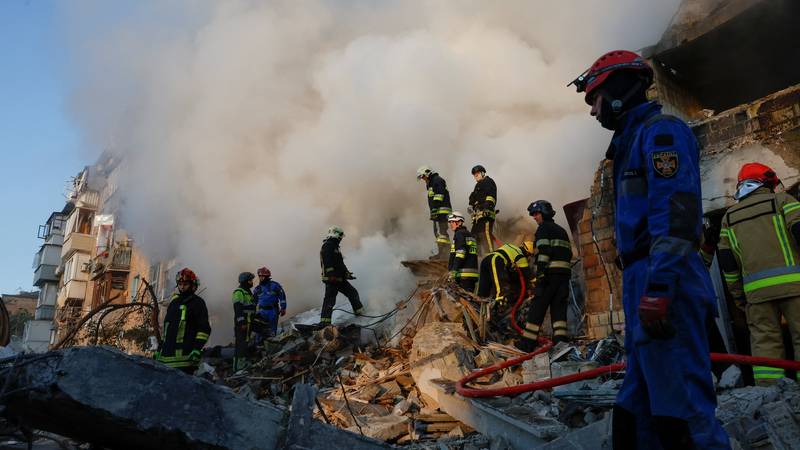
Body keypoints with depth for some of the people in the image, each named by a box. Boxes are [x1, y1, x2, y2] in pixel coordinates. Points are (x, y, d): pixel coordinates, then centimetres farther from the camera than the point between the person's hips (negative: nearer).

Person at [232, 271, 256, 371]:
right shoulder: (239, 292, -12)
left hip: (248, 322, 10)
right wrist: (242, 322, -24)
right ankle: (238, 367, -10)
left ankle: (243, 365, 22)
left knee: (245, 343, 14)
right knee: (240, 344, -10)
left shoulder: (248, 292, 20)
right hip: (242, 323, -10)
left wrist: (252, 322, 26)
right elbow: (238, 308, -20)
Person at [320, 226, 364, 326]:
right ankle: (324, 322, -10)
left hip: (339, 278, 10)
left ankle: (360, 313, 24)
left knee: (353, 292, 14)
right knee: (330, 299, -11)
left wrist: (347, 273, 20)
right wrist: (331, 275, -28)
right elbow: (328, 262, -22)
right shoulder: (328, 245, -10)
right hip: (332, 278, -10)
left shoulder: (334, 246, 24)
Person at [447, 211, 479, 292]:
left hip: (464, 274, -10)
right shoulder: (469, 234, 25)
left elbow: (461, 252, -17)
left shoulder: (459, 234, -5)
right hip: (473, 273, 10)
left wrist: (453, 270, -20)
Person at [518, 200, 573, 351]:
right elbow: (569, 254, 23)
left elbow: (543, 252, -13)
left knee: (537, 308, -5)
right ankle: (560, 342, -5)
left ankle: (527, 344, -4)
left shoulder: (544, 228, 0)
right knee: (559, 308, 4)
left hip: (550, 273, -8)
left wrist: (541, 274, -19)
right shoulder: (562, 230, 26)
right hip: (565, 273, 8)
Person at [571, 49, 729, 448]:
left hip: (662, 282, -11)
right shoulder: (633, 141, 24)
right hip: (642, 280, 11)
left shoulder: (660, 131, -5)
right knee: (639, 406, 14)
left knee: (679, 406, -10)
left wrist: (658, 288, -26)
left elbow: (675, 213, -19)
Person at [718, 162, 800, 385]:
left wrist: (738, 295, 18)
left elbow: (726, 261, 14)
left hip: (756, 289, 3)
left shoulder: (729, 216, 18)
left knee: (764, 342, 4)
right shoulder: (782, 200, 8)